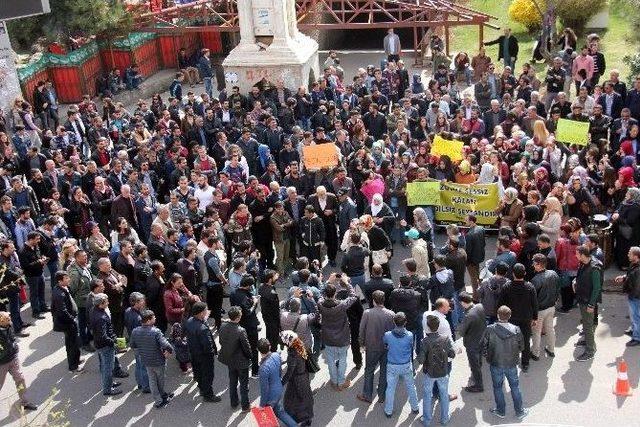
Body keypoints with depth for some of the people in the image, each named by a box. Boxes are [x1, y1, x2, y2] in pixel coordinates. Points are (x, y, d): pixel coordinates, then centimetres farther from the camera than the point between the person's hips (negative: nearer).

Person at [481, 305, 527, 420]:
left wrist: (488, 356, 9)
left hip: (495, 364, -1)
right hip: (512, 364, 1)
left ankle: (501, 411, 33)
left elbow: (483, 345, -9)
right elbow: (521, 347, -4)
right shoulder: (516, 330, -16)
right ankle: (519, 411, 32)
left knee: (497, 387, 19)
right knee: (515, 387, 20)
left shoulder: (490, 329, -20)